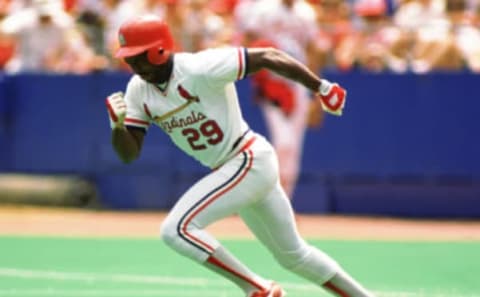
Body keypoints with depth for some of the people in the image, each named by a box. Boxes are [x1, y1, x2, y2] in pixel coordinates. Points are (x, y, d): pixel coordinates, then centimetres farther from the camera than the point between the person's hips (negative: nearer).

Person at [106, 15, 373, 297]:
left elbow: (266, 56, -18)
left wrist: (321, 87, -15)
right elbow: (129, 154, -1)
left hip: (251, 160, -8)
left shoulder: (200, 68, -21)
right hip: (226, 171, 8)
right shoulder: (138, 90, 0)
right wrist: (117, 125, -22)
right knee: (293, 255, 18)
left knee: (176, 229, -19)